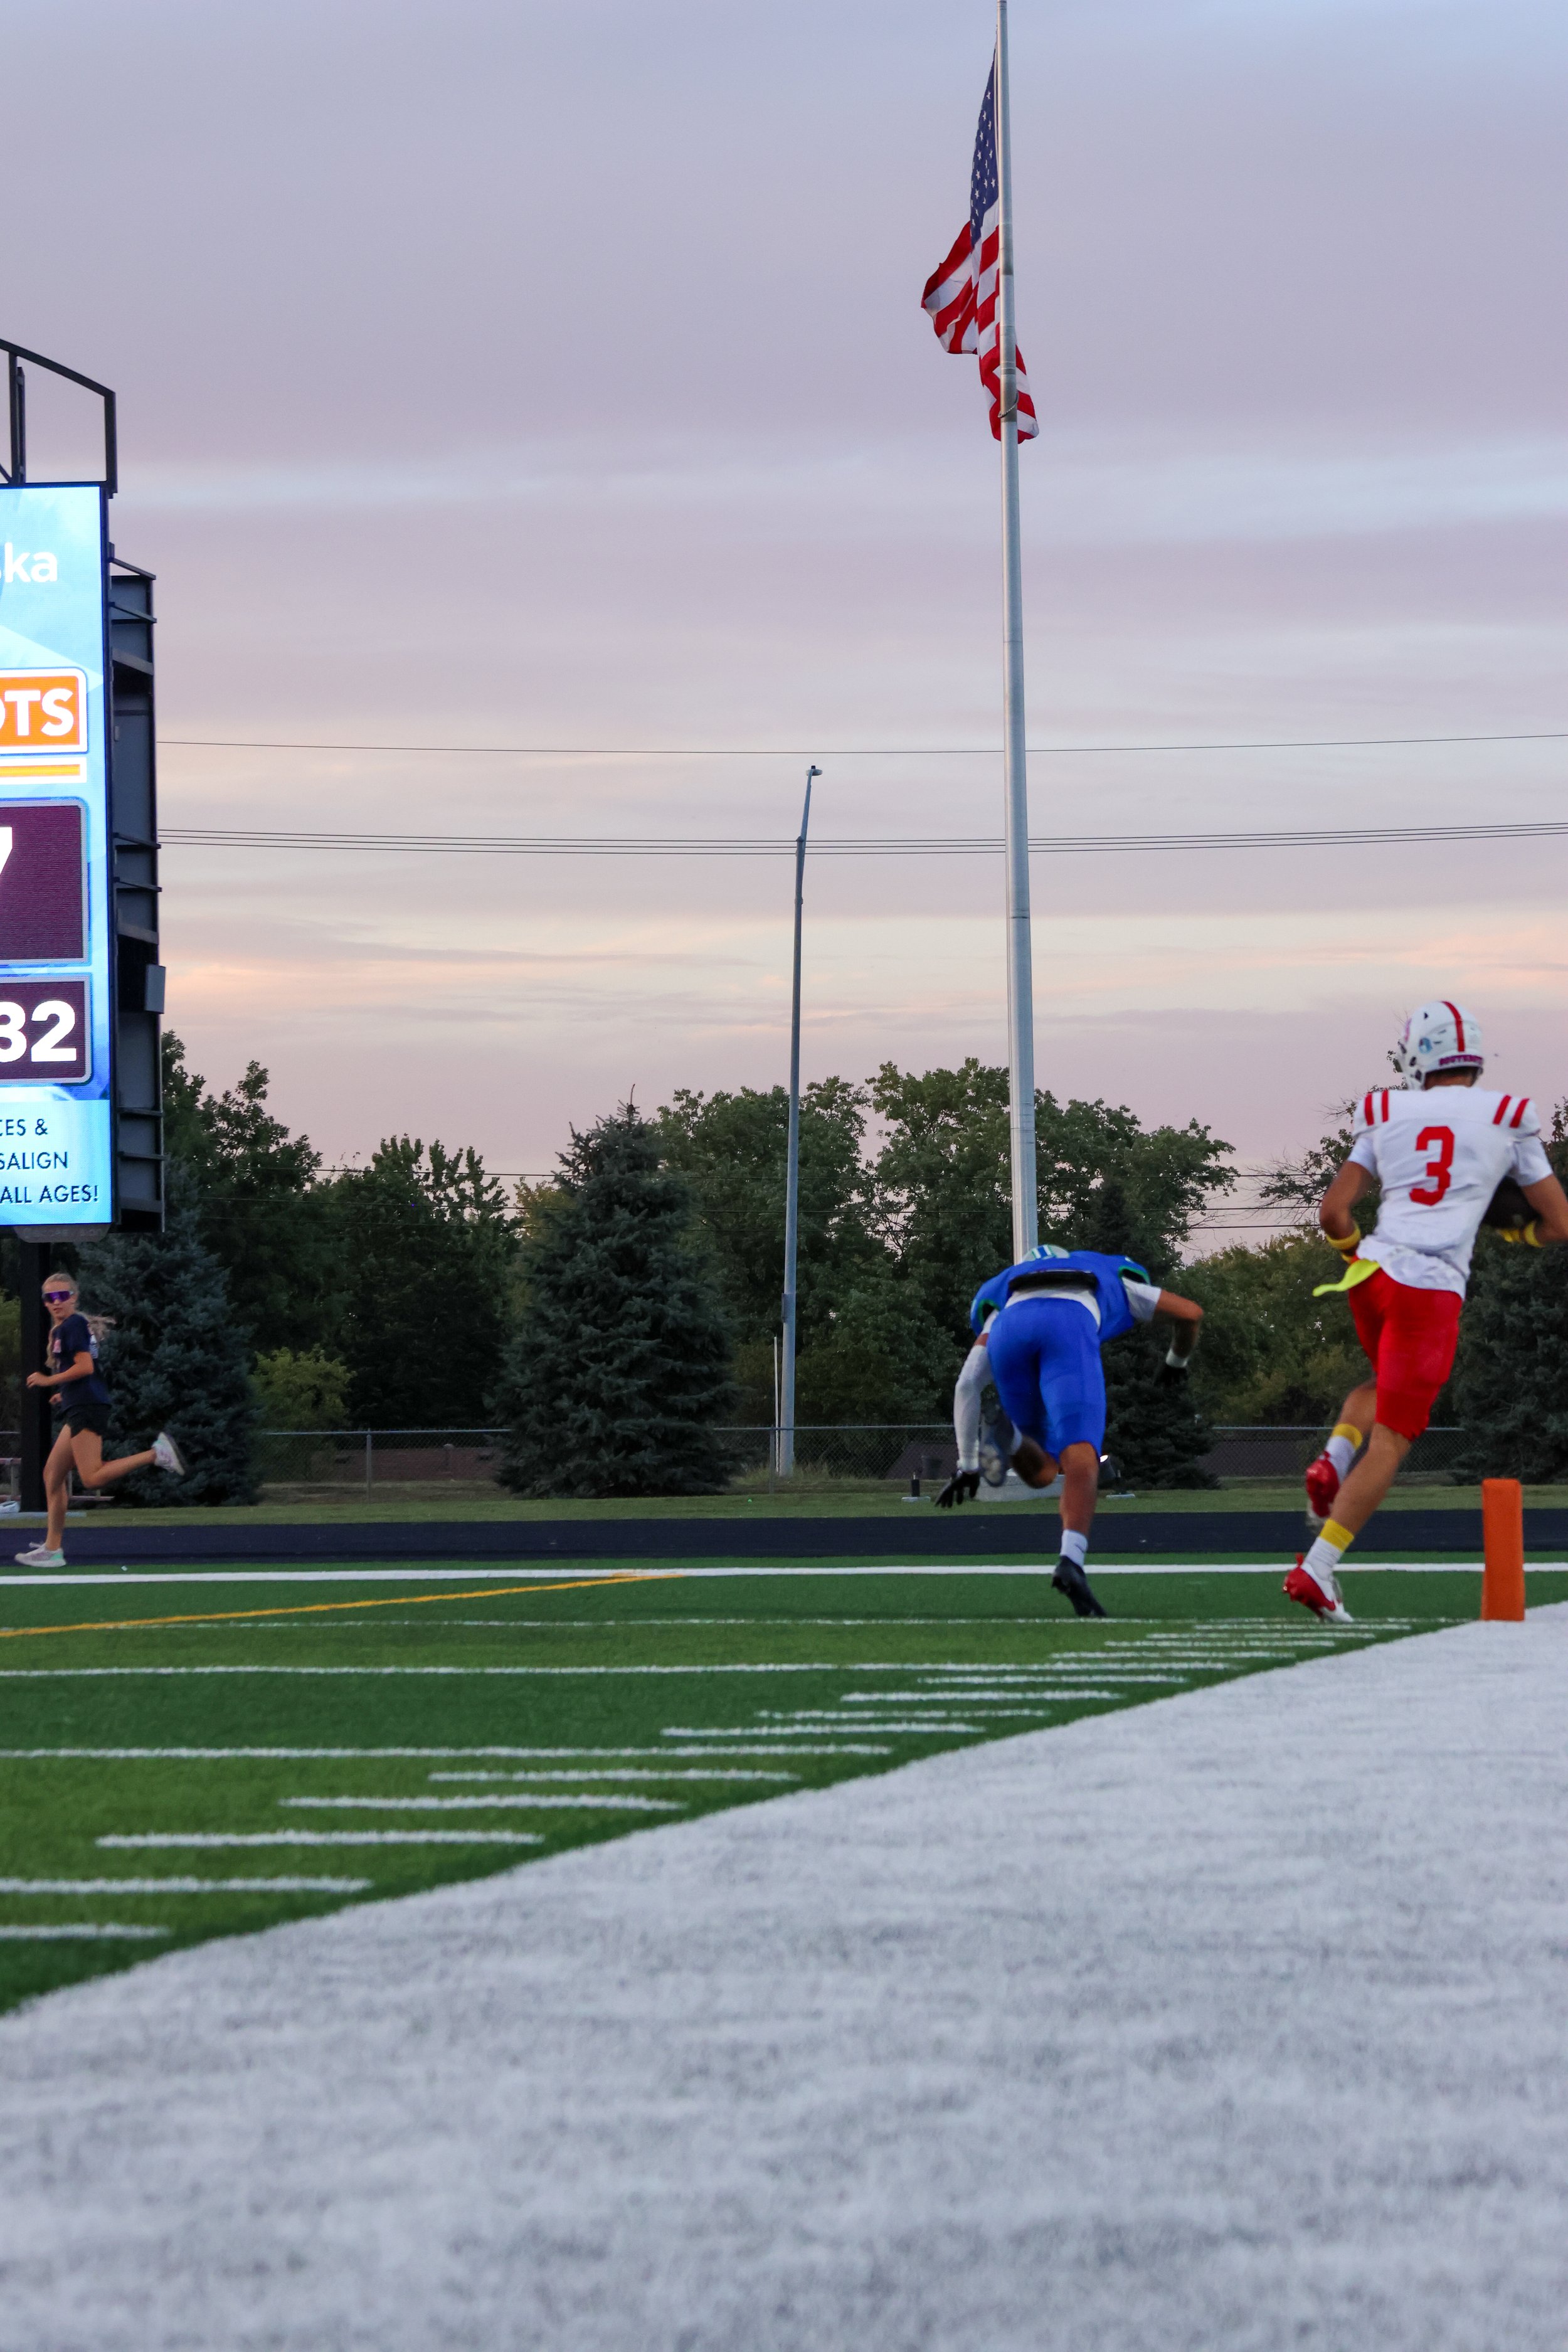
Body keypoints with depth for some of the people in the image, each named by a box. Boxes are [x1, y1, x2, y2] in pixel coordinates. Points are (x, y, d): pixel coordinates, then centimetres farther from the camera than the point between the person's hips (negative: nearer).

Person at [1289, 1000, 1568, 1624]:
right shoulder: (1507, 1121, 6)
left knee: (1388, 1383, 33)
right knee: (1390, 1442, 1)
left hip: (1373, 1271, 3)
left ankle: (1333, 1460, 5)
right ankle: (1317, 1570, -9)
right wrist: (1511, 1226, 29)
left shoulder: (1386, 1115, 10)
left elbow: (1333, 1214, 8)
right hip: (1434, 1292, -3)